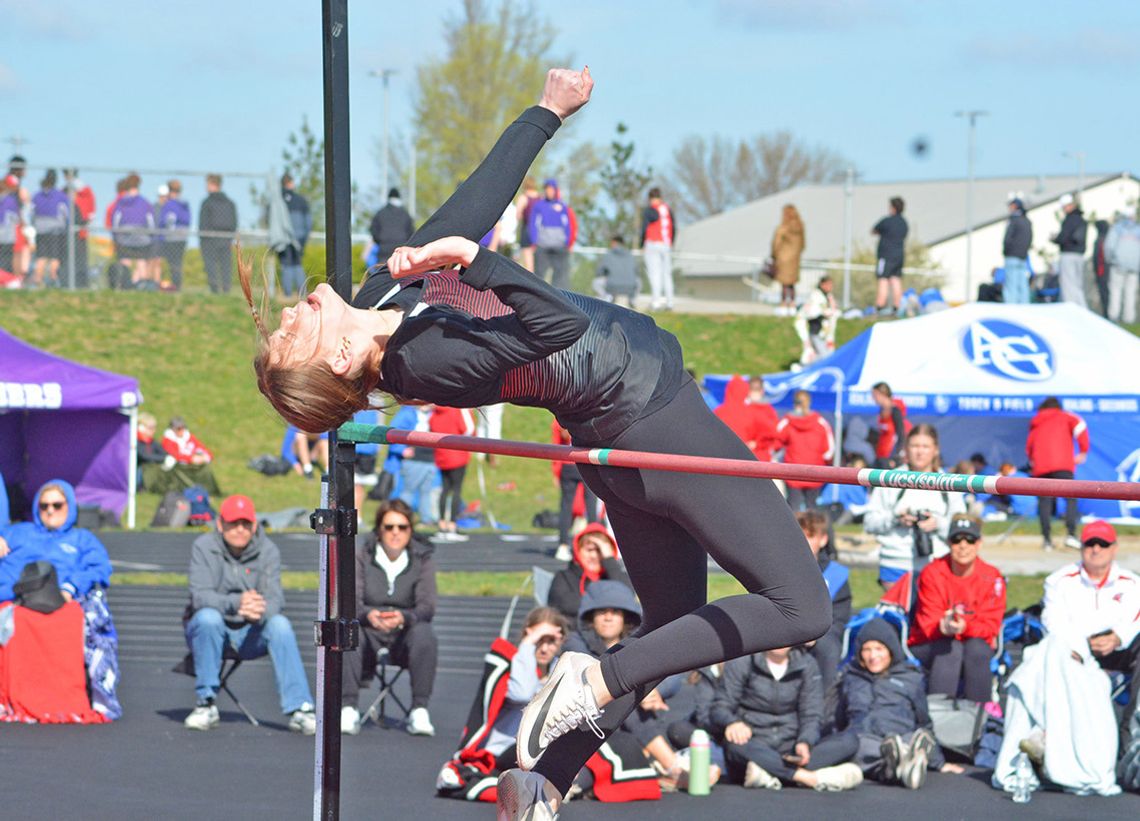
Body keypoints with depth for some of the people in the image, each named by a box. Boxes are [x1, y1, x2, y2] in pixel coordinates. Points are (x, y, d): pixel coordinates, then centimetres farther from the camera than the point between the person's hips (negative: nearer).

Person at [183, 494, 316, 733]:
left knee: (279, 624, -27)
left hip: (249, 633, 2)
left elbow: (275, 599, -16)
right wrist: (236, 604, -43)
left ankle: (299, 709, -31)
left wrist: (260, 610, -42)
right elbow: (200, 596, -23)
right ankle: (206, 704, -25)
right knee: (208, 617, -34)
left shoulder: (268, 551, -4)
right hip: (207, 630, -2)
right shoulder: (204, 547, -10)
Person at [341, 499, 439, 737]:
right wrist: (368, 614, -34)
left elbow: (427, 607, -9)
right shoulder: (362, 556, 0)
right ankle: (348, 710, -33)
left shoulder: (422, 559, 2)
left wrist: (403, 617, -32)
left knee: (424, 635, -33)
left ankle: (419, 711, -29)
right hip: (370, 636, 0)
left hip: (405, 633, 0)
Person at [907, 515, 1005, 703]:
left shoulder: (992, 578, -6)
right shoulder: (932, 574, -9)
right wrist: (943, 627, -39)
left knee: (977, 649, -31)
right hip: (929, 645, -1)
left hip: (975, 640, 1)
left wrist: (965, 627, -35)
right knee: (951, 650, -33)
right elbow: (929, 623, -13)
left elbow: (989, 625, -12)